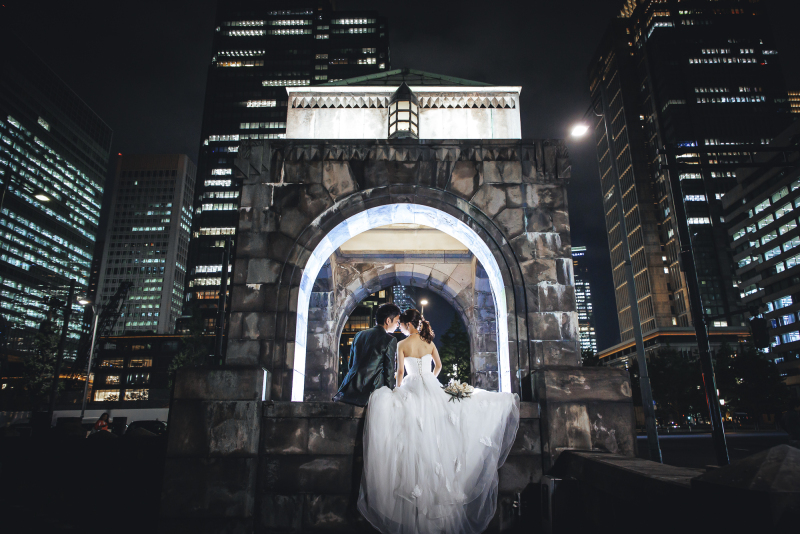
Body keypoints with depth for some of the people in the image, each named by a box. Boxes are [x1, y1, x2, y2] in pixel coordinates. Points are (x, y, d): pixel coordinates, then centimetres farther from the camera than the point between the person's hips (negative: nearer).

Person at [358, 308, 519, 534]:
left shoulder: (402, 344, -7)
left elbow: (400, 372, -8)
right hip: (431, 387, 5)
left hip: (412, 388, -4)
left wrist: (398, 390, 5)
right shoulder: (429, 342, 5)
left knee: (415, 433, -1)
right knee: (436, 432, 12)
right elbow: (438, 365, 14)